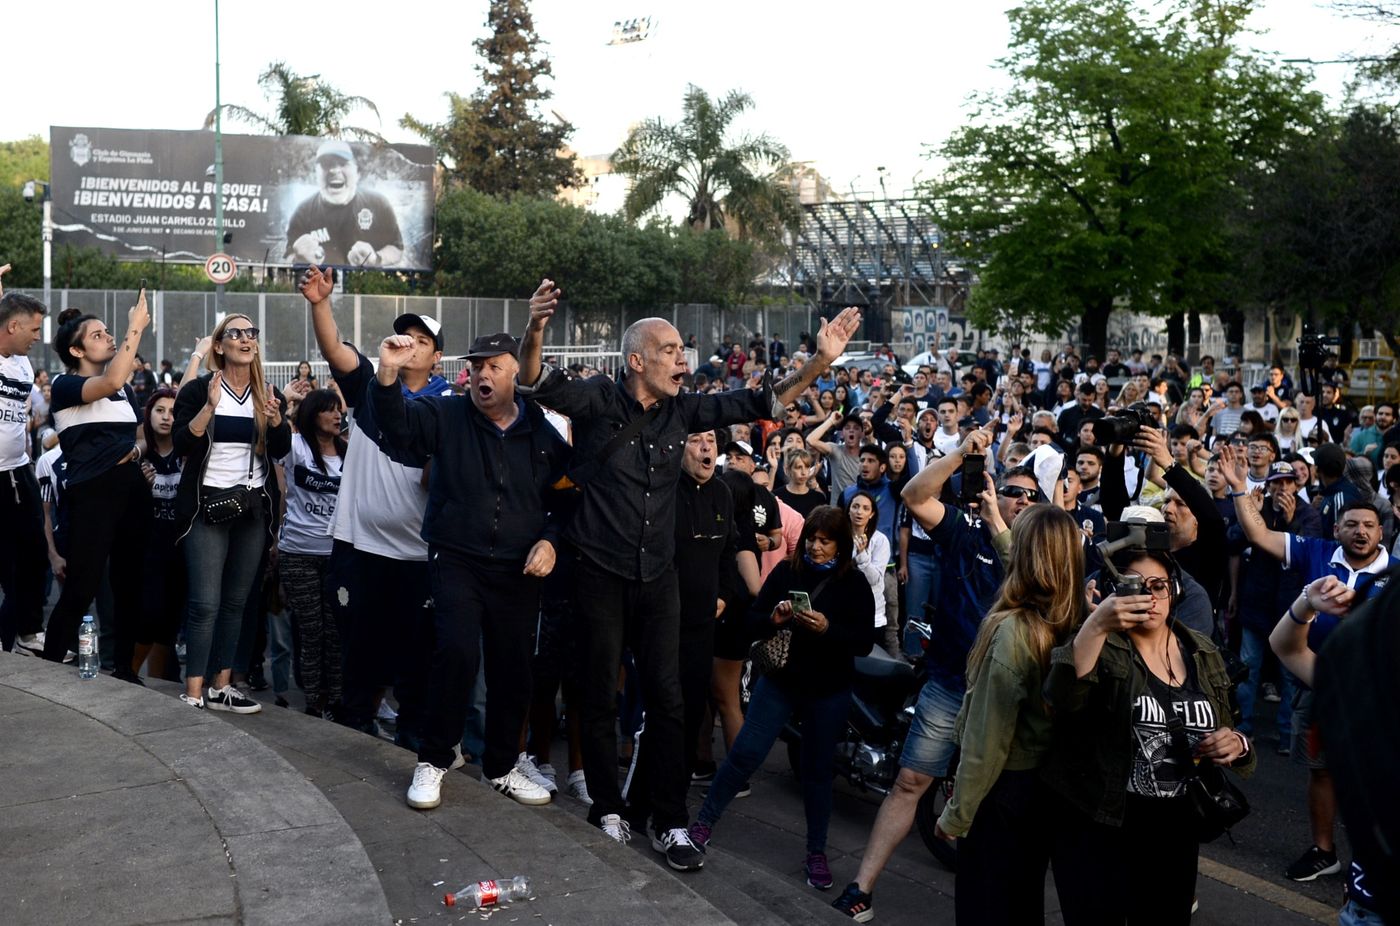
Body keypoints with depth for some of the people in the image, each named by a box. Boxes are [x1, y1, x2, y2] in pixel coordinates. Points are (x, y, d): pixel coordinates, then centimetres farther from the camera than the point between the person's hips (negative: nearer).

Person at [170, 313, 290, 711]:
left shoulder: (268, 394, 9)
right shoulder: (198, 390, -3)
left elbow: (281, 449, 2)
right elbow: (182, 445, -12)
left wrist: (275, 417, -17)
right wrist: (210, 406, -23)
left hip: (254, 507, 4)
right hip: (208, 505, -4)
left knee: (236, 602, 8)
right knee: (205, 604, -10)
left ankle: (221, 688, 16)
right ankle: (193, 695, -6)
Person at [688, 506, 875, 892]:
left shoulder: (855, 584, -4)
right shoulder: (786, 571, 0)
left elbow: (864, 642, -10)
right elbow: (753, 621, 1)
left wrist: (827, 628, -26)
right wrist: (773, 619, -21)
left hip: (828, 691, -1)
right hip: (780, 680, 1)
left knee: (818, 771, 9)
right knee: (745, 753, -5)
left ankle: (816, 854, 21)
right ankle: (704, 824, 8)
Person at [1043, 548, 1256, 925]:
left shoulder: (1204, 653, 6)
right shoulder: (1102, 645, -9)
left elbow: (1229, 737, 17)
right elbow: (1061, 698, -30)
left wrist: (1236, 744, -7)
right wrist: (1096, 625, -41)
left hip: (1176, 833, 5)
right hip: (1096, 827, -5)